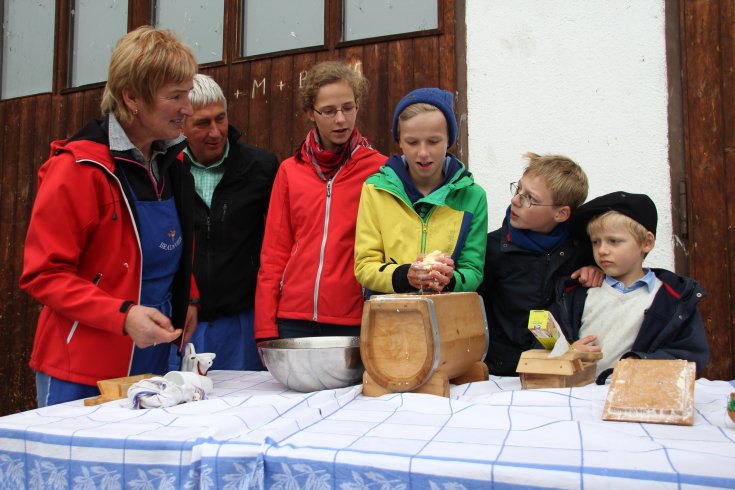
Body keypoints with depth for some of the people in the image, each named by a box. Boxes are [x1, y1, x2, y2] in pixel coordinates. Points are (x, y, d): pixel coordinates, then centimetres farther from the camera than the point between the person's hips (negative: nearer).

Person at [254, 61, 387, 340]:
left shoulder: (379, 170, -1)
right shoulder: (289, 171, 7)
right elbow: (274, 252, 7)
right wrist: (265, 327, 2)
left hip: (354, 320, -2)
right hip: (293, 319, 2)